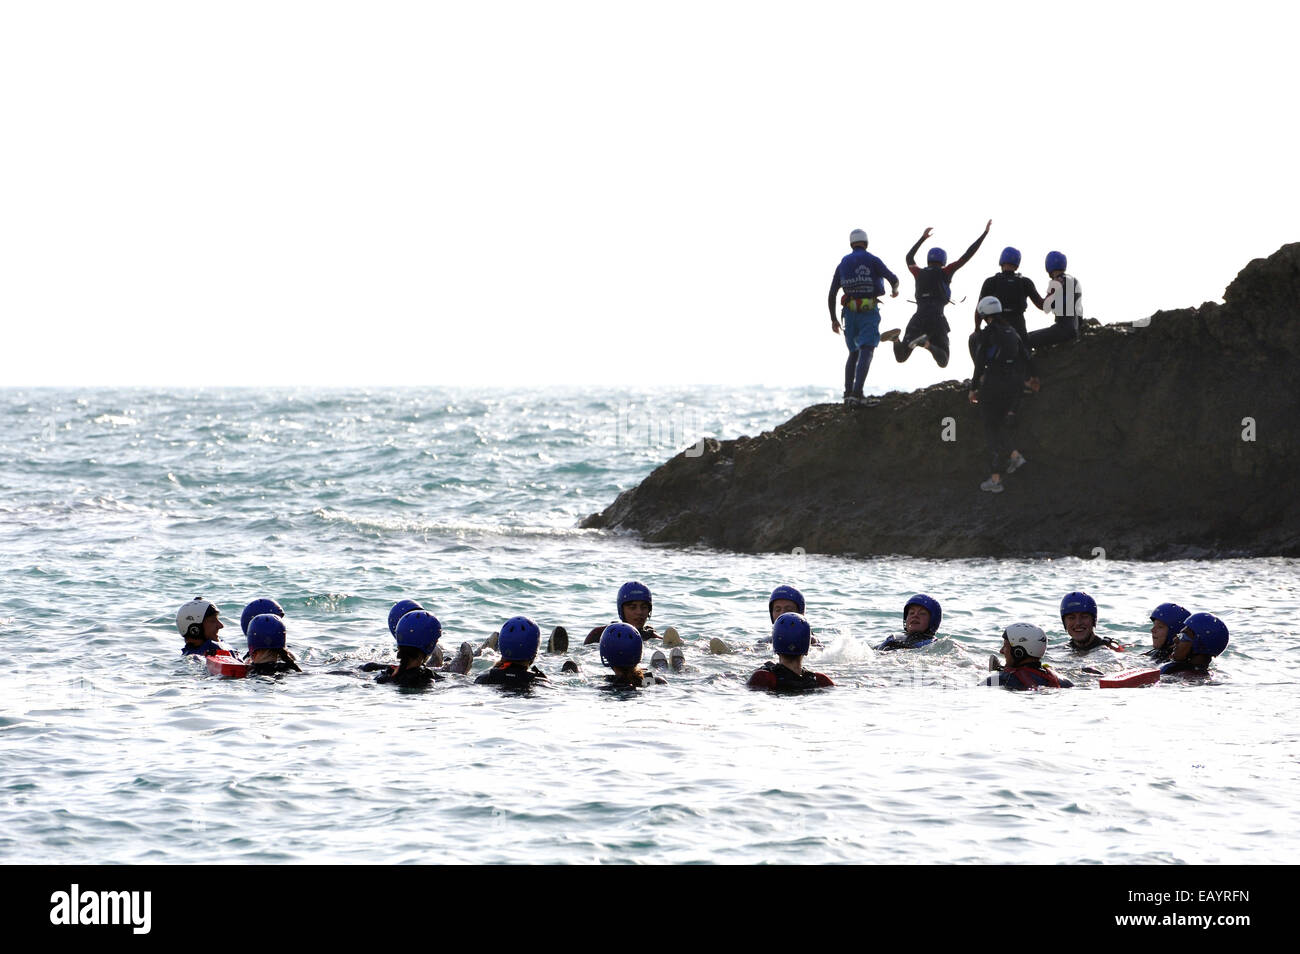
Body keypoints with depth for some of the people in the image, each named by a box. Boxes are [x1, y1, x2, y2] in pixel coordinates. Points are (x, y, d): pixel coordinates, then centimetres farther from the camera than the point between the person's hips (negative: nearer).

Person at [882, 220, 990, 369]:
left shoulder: (919, 273, 16)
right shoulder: (944, 273, 6)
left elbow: (909, 258, 38)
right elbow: (967, 256, 6)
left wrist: (922, 238, 49)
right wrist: (985, 233, 13)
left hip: (917, 319, 3)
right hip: (937, 319, -3)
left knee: (900, 357, 8)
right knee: (943, 362, 2)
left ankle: (896, 338, -26)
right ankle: (926, 343, -29)